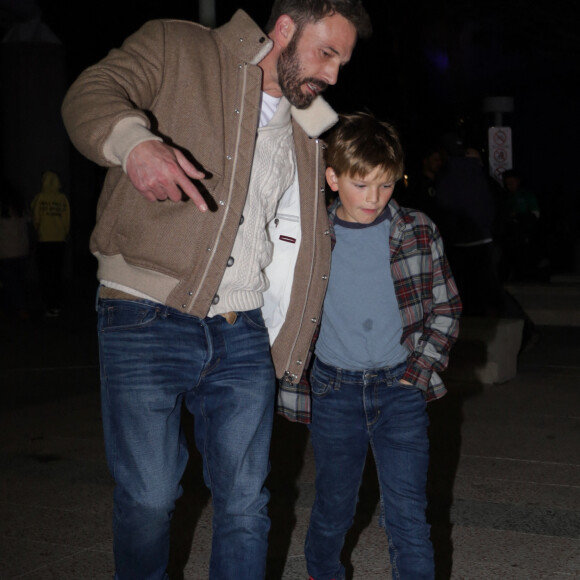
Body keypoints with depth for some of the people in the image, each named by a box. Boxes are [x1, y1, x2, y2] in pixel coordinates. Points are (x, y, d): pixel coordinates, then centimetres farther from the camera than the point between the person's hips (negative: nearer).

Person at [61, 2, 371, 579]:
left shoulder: (304, 131, 19)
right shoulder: (177, 49, 3)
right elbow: (91, 94, -13)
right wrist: (133, 142, -36)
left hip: (244, 335, 5)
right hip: (147, 319, -5)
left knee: (245, 504, 6)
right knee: (148, 499, 1)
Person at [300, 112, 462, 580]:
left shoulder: (419, 231, -3)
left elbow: (447, 306, 4)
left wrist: (420, 371, -4)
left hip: (401, 387, -1)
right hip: (334, 389, 1)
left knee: (407, 513, 0)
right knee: (334, 505, 16)